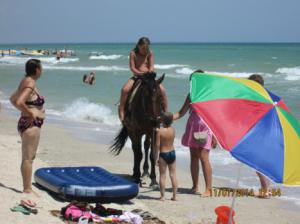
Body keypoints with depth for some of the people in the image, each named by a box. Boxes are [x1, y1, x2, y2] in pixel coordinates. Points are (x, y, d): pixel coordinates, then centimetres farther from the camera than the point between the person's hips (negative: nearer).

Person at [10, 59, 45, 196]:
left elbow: (13, 99, 21)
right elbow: (19, 102, -29)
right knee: (28, 158, -4)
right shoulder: (30, 84, -17)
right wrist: (30, 114, -17)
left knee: (28, 157, 15)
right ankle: (27, 189, 2)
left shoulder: (26, 82, 12)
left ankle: (27, 188, 23)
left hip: (29, 124, 10)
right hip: (31, 124, -10)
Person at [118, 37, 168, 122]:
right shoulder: (133, 54, -1)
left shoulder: (150, 54, 4)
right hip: (136, 77, -1)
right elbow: (132, 68, -7)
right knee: (125, 89, -27)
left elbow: (151, 66, -3)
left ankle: (166, 111, -5)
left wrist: (150, 71, -27)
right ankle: (121, 111, -16)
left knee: (162, 90, -19)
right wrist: (140, 73, -24)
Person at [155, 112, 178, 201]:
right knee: (173, 175, 9)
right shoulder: (173, 130, -2)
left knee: (162, 175, 4)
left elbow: (157, 145, -14)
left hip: (163, 154, -4)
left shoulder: (160, 131, -13)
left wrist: (156, 157, -8)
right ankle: (174, 195, 11)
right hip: (172, 153, 4)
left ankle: (162, 196, 6)